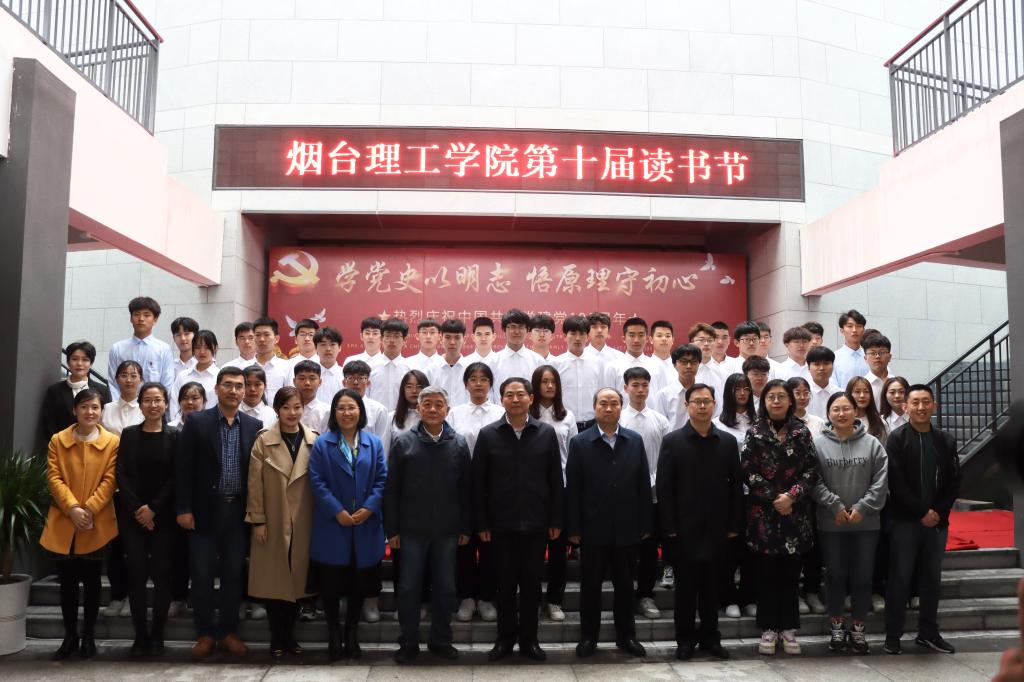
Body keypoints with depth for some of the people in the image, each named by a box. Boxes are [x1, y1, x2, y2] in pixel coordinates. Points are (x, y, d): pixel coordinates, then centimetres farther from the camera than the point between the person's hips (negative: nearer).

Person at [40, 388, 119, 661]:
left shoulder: (112, 442, 1)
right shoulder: (57, 440, 5)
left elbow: (109, 481, -5)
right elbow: (53, 478, -3)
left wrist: (89, 509, -16)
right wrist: (72, 509, -16)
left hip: (97, 524, -1)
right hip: (63, 523, 1)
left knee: (91, 581, 8)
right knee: (67, 582, 7)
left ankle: (89, 637, 18)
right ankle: (70, 637, 18)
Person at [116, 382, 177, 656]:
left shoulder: (174, 436, 2)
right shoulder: (129, 434, 7)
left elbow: (175, 477, -3)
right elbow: (121, 475, 1)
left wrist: (153, 508, -11)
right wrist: (137, 508, -10)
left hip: (163, 515, -1)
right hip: (132, 514, 1)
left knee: (162, 573, -1)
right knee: (136, 573, 1)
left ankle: (157, 634, 9)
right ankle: (140, 634, 9)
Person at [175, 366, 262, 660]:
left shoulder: (254, 426, 5)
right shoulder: (196, 422, -1)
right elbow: (183, 468, -3)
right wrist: (183, 509, -8)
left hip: (239, 512, 2)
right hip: (205, 511, -2)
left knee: (234, 574, 8)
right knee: (202, 574, 4)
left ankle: (228, 631, 20)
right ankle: (205, 633, 17)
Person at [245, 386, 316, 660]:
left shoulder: (314, 441, 0)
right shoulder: (263, 441, -3)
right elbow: (255, 483, -4)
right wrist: (258, 521, -7)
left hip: (302, 523, 1)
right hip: (272, 522, -1)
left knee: (296, 579, 8)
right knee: (274, 580, 4)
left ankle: (290, 636, 22)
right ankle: (277, 639, 17)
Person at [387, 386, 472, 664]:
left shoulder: (458, 444, 2)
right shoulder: (404, 443, -2)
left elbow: (466, 488, 4)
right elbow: (391, 489, -1)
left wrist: (466, 528, 2)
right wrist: (392, 529, -4)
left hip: (447, 530, 1)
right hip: (412, 529, -1)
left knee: (445, 588, 10)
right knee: (409, 587, 7)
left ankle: (441, 640, 24)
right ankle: (408, 642, 20)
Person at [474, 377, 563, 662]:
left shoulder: (546, 433, 1)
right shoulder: (488, 434, -1)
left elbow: (555, 479, 3)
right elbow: (478, 482, 0)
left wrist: (556, 520, 0)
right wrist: (481, 523, -3)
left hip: (536, 523, 1)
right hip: (501, 524, 0)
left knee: (532, 583, 9)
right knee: (505, 583, 9)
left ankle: (528, 639, 22)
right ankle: (505, 638, 22)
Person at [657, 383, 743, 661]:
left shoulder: (728, 441, 6)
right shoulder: (672, 441, -2)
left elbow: (736, 485, 6)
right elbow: (664, 487, -5)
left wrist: (734, 525, 0)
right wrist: (669, 528, -9)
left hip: (717, 529, 2)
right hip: (685, 529, -2)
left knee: (712, 585, 10)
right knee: (685, 586, 6)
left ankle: (710, 636, 23)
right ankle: (685, 638, 18)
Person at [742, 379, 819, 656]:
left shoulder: (801, 431, 5)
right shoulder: (755, 432, 1)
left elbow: (811, 471, 0)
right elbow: (748, 472, -5)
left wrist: (791, 496, -14)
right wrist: (774, 498, -13)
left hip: (796, 513, 1)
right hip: (763, 513, -1)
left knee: (791, 573, 7)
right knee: (766, 573, 4)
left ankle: (789, 628, 17)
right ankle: (768, 629, 13)